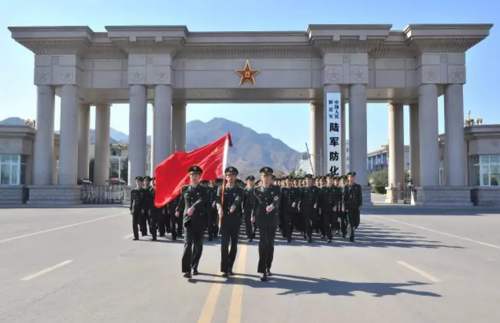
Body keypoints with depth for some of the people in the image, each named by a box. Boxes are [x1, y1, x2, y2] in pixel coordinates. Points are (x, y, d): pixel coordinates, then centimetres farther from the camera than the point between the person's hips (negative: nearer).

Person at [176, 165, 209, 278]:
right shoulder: (185, 189, 8)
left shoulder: (203, 190, 1)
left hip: (200, 219, 0)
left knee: (198, 245, 8)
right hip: (188, 219, 0)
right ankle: (187, 270, -16)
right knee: (188, 243, -13)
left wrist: (193, 207, -35)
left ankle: (194, 267, 25)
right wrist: (178, 210, 33)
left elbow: (202, 200, -19)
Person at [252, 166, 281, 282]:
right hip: (261, 219, -1)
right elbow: (255, 204, 13)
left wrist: (272, 206, -35)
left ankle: (268, 267, 24)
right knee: (263, 242, -11)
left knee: (270, 243, 8)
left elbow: (277, 200, -15)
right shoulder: (257, 190, 5)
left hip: (273, 219, 1)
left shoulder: (276, 189, 2)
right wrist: (253, 215, 7)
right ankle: (263, 271, -9)